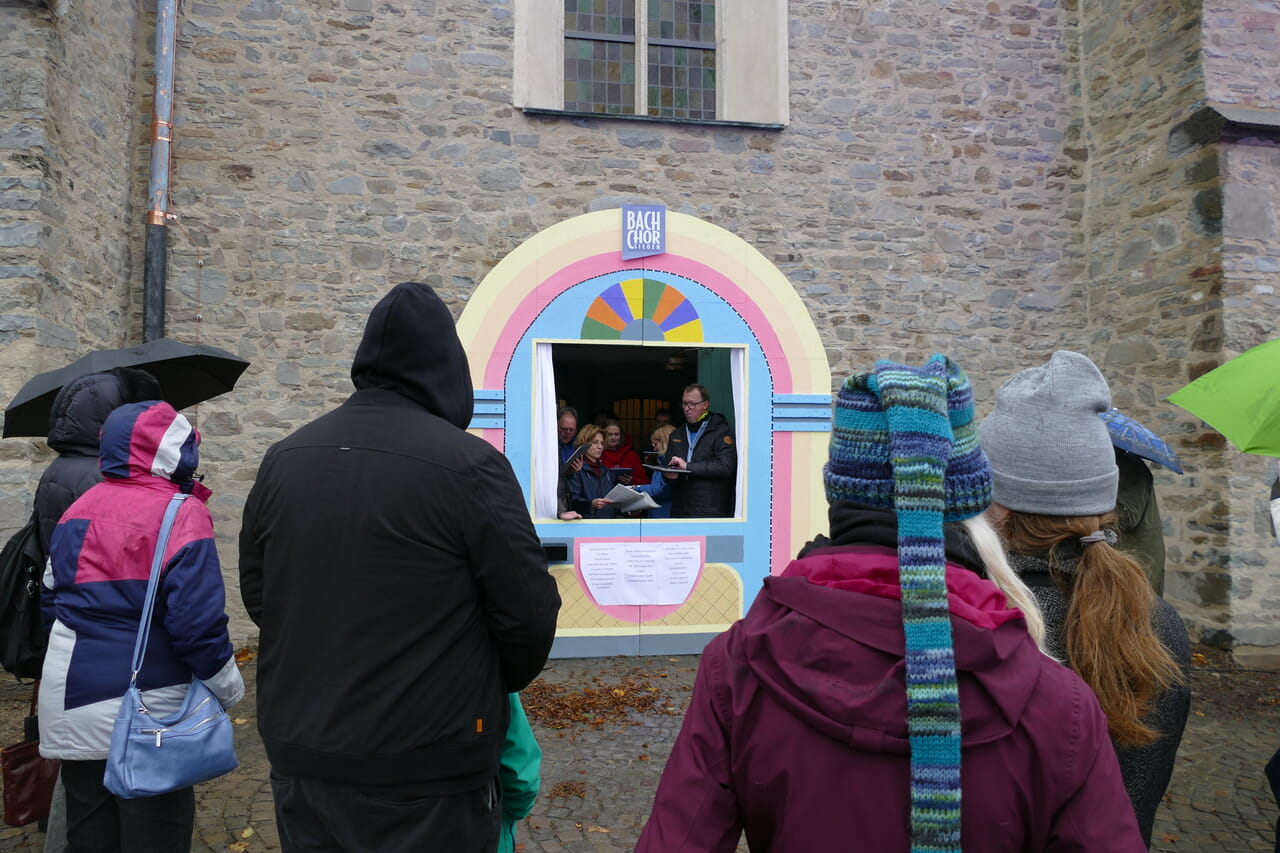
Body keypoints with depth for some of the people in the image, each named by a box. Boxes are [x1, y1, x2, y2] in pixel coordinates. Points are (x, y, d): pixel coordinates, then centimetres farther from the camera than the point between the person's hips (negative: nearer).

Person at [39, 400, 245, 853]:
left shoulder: (77, 510, 5)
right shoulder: (182, 514, -16)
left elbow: (51, 600, 14)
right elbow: (197, 620, -20)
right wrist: (228, 685, -6)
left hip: (72, 703, 6)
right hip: (147, 713, -6)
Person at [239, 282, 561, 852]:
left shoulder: (282, 460, 1)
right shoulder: (469, 464, -17)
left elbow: (256, 594, 10)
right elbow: (528, 613, -14)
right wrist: (498, 685, 7)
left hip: (300, 762, 5)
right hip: (429, 777, -5)